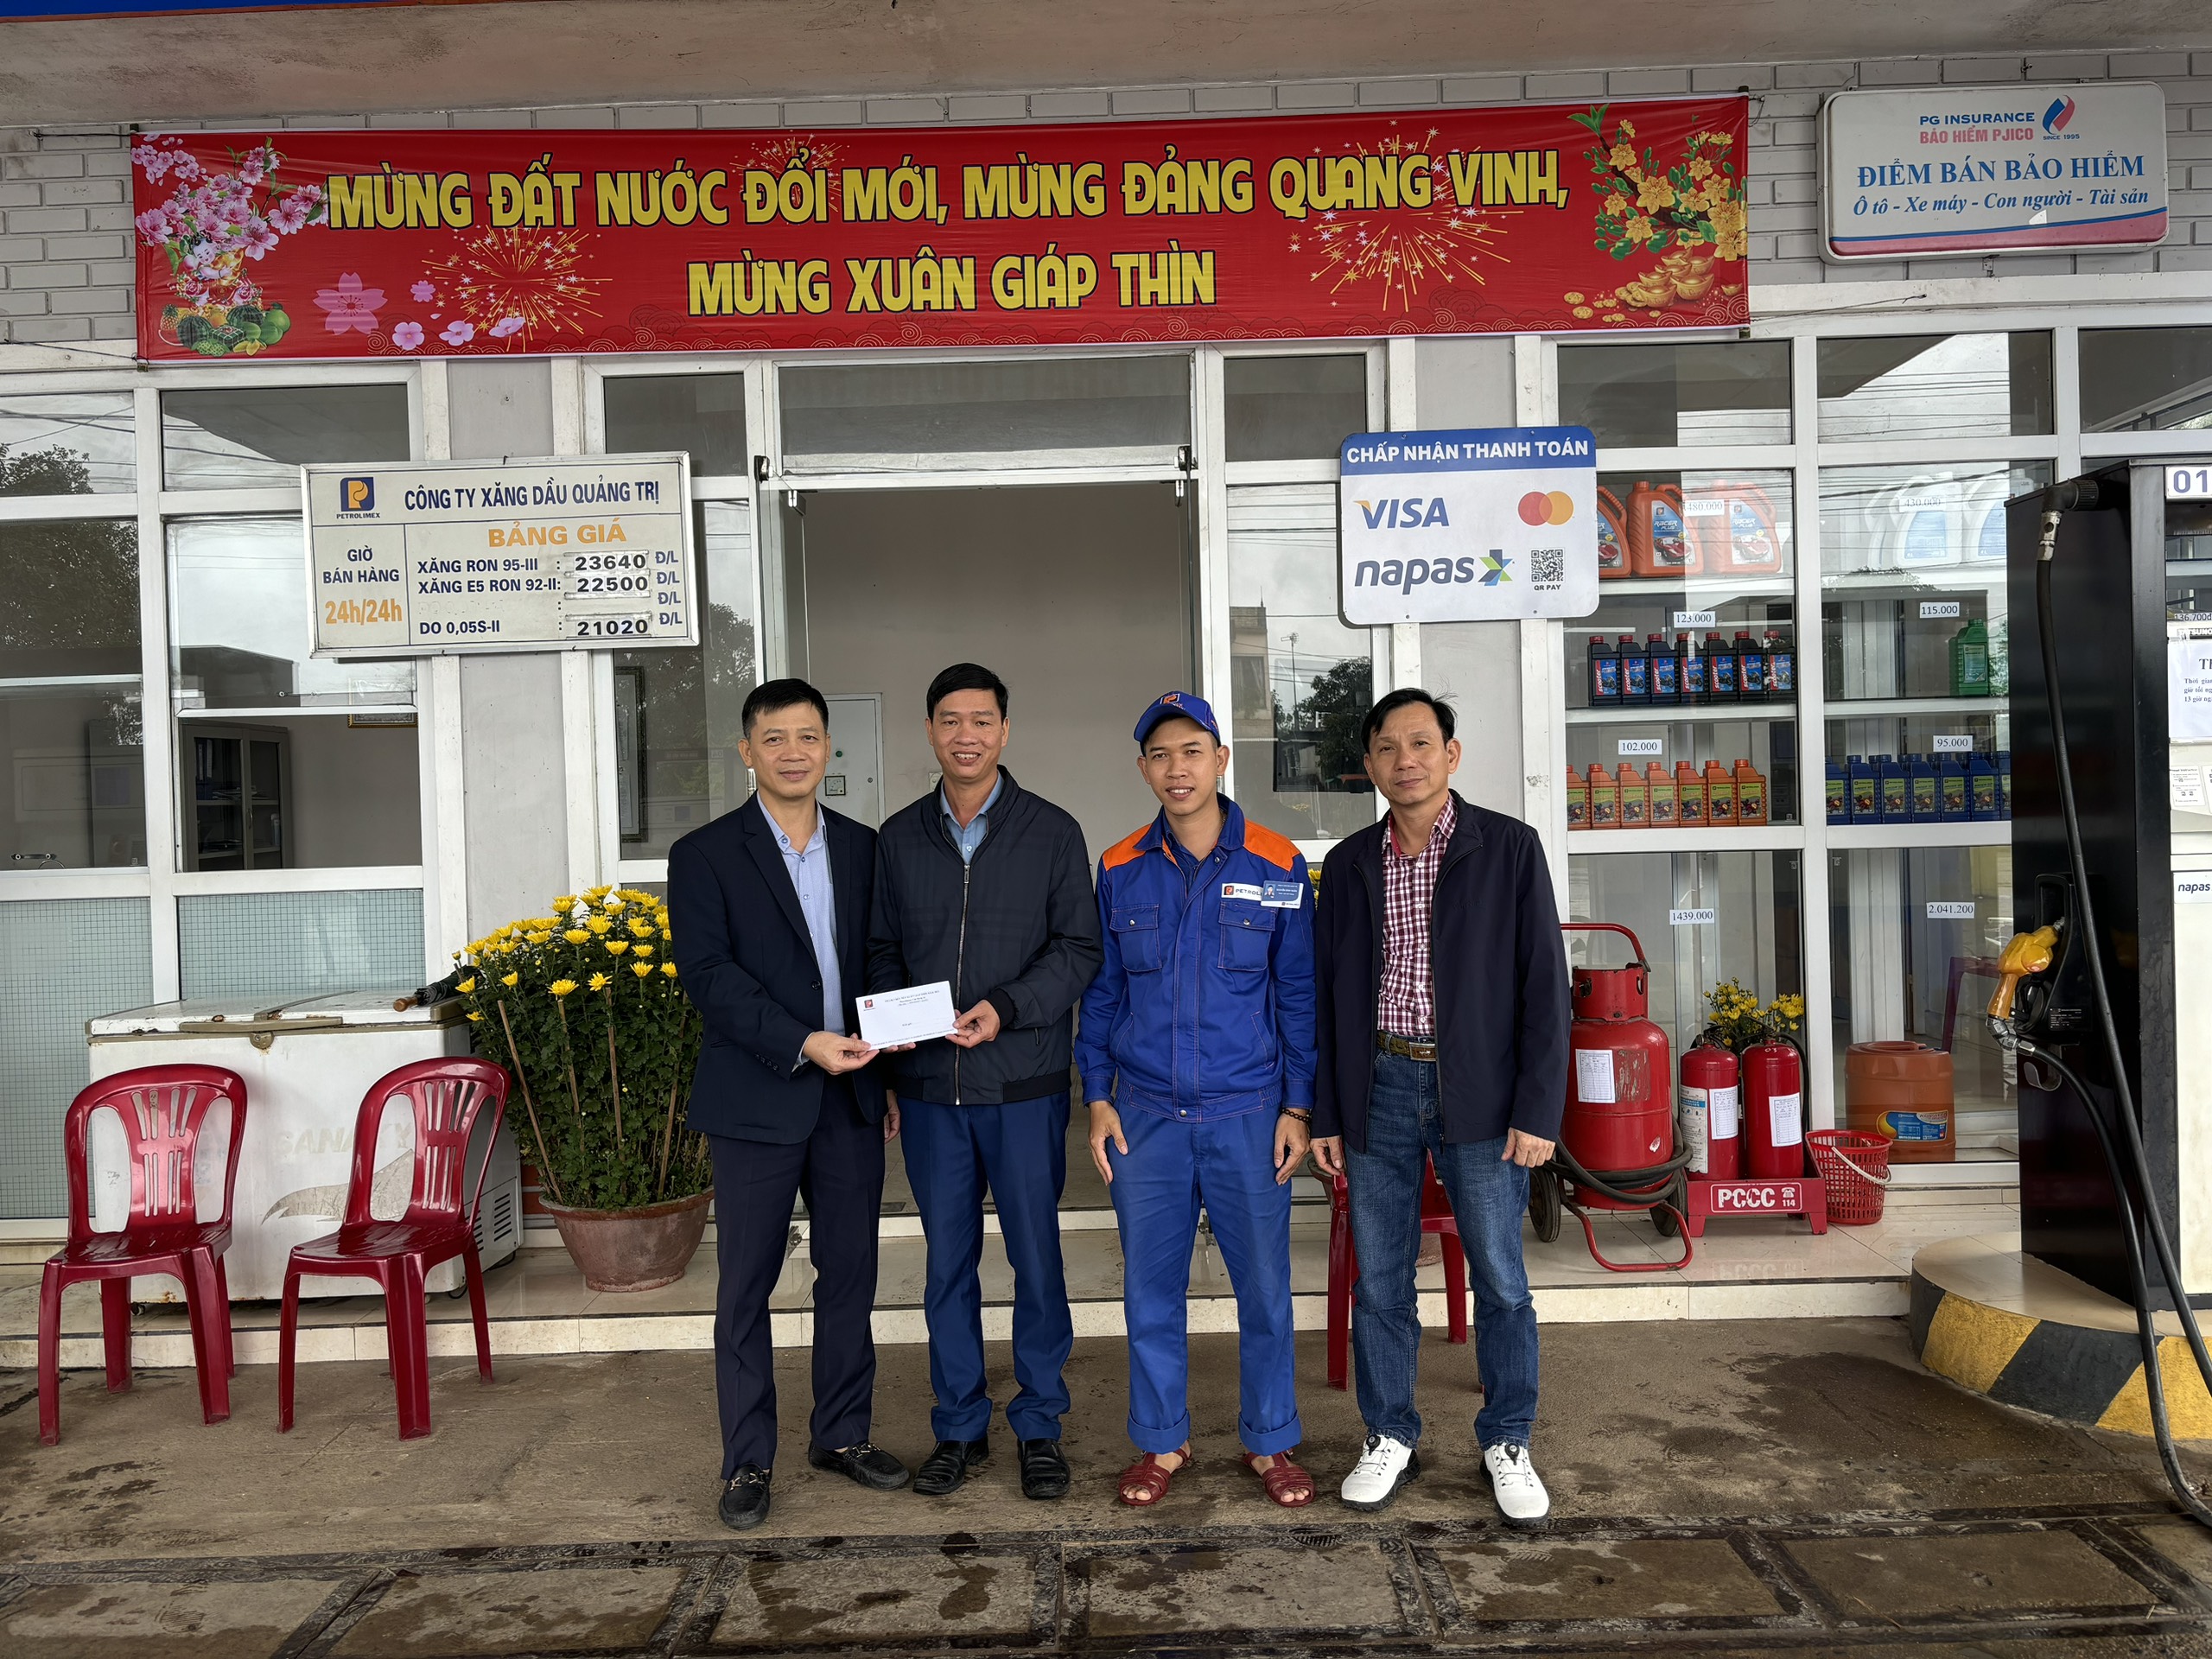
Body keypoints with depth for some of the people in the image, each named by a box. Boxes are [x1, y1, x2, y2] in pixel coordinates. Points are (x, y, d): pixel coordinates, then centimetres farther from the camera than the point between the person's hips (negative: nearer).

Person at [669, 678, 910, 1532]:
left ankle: (842, 1433, 28)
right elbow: (708, 974, -12)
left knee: (850, 1273, 12)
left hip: (852, 1098, 4)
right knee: (747, 1286, 5)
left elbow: (882, 967, 13)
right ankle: (747, 1461, 18)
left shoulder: (863, 848, 9)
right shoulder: (705, 855, -3)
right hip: (757, 1102, -4)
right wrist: (802, 1043, -21)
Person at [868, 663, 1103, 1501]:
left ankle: (1040, 1428, 22)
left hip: (1024, 1084, -2)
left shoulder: (1052, 832, 1)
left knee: (1036, 1258, 6)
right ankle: (960, 1428, 25)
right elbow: (882, 950, 12)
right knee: (948, 1261, 11)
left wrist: (1006, 1009, -16)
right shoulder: (898, 837, 8)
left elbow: (1078, 948, -2)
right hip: (929, 1087, 2)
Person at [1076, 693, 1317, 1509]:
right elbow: (1100, 992, 9)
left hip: (1248, 1114, -1)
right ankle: (1160, 1441, 27)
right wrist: (1098, 1097, 3)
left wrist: (1298, 1105, -2)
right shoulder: (1120, 871, 3)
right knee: (1151, 1286, 10)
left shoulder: (1276, 866, -1)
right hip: (1146, 1115, 2)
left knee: (1264, 1283, 7)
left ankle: (1270, 1441, 26)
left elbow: (1298, 995, 2)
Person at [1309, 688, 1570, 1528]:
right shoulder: (1349, 864, 7)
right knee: (1379, 1278, 9)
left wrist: (1538, 1109, -9)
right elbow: (1326, 993, 9)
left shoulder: (1508, 848, -2)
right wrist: (1324, 1113, 6)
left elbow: (1543, 981, -4)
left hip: (1479, 1092, -2)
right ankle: (1390, 1439, 25)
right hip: (1379, 1089, 3)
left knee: (1501, 1280, 6)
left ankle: (1507, 1445, 23)